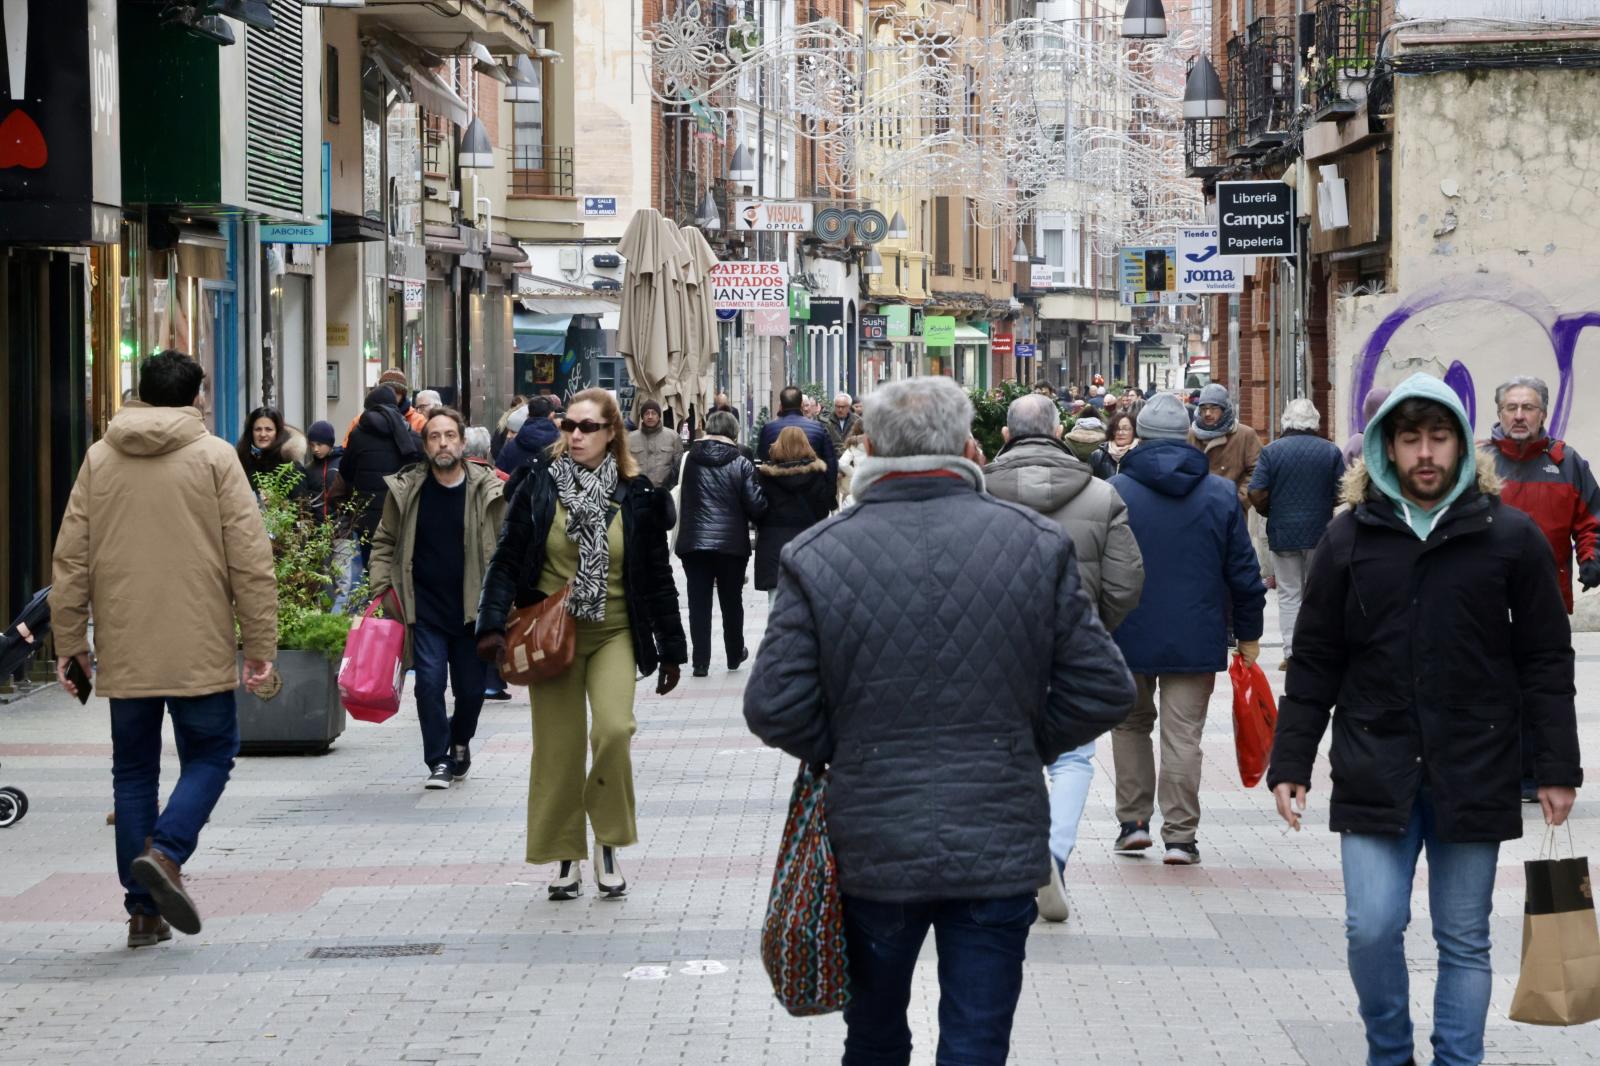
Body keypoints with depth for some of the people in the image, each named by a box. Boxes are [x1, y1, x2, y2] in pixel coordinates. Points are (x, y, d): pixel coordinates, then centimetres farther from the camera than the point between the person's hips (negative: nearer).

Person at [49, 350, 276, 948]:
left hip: (123, 651, 3)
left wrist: (69, 640, 12)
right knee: (210, 753, 10)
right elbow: (249, 557, -6)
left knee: (134, 770, 11)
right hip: (198, 650, -3)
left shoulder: (99, 458, 6)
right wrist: (260, 641, -1)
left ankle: (143, 910, 9)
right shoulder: (214, 457, -4)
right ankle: (165, 851, -15)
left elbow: (70, 557, 6)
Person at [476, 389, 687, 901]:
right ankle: (565, 854, 16)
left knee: (614, 730, -20)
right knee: (558, 748, 1)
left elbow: (658, 577, 6)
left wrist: (671, 649, 8)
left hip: (612, 634, -1)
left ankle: (608, 840, -1)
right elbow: (507, 557, 0)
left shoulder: (636, 495, -1)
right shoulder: (540, 483, -1)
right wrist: (492, 625, -12)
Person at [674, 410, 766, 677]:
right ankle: (735, 655, 28)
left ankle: (700, 662, 2)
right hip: (732, 542, 0)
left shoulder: (689, 460, 0)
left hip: (694, 542, 0)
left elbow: (677, 500, 5)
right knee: (731, 600, 15)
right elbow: (756, 506, -6)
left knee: (699, 602, 5)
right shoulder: (741, 464, -5)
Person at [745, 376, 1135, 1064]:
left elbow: (775, 709, -9)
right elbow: (1102, 692, -4)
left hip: (872, 849, 0)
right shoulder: (1036, 544, -5)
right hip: (1000, 846, 0)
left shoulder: (816, 556, -8)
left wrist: (841, 753, 9)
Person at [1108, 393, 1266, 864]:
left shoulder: (1114, 491, -4)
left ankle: (1133, 820, 17)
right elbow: (1243, 570, 3)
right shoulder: (1221, 494, 0)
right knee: (1182, 735, 2)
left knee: (1131, 725, 18)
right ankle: (1179, 836, 1)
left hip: (1128, 636, 0)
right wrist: (1249, 634, 12)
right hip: (1195, 640, 0)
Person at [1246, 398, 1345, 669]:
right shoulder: (1331, 451, -2)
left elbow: (1256, 495, -10)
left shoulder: (1271, 451, -4)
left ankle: (1292, 653, 1)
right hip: (1320, 532, 0)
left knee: (1289, 595, 6)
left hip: (1282, 533, 0)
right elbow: (1342, 494, -3)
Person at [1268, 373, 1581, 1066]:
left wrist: (1557, 768, -1)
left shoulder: (1510, 536, -1)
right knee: (1372, 929, -3)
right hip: (1374, 769, 1)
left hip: (1474, 771, 0)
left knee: (1465, 940, 7)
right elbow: (1314, 664, 6)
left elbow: (1546, 662, 3)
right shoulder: (1351, 536, 2)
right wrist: (1290, 763, 3)